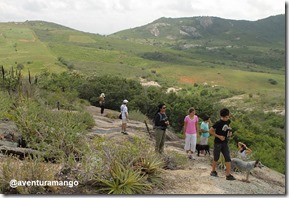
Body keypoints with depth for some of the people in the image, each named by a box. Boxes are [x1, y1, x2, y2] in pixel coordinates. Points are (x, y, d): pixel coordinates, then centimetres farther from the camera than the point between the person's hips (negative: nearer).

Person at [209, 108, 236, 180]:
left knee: (228, 158, -2)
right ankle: (213, 171, 28)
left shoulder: (228, 121, 1)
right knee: (216, 158, 8)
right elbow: (210, 131, -15)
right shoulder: (218, 123, -18)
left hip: (225, 143, 5)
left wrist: (230, 132, 2)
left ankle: (228, 175, 0)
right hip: (218, 143, -5)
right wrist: (219, 136, -19)